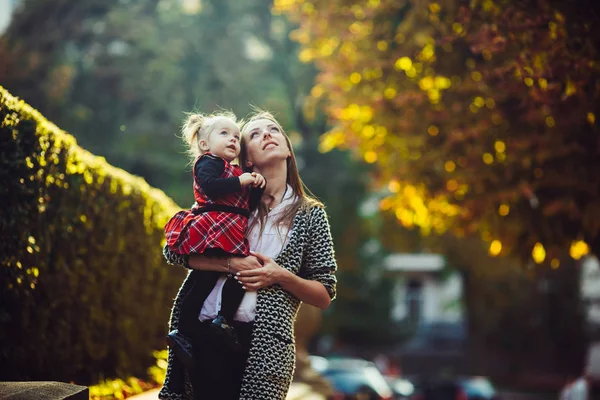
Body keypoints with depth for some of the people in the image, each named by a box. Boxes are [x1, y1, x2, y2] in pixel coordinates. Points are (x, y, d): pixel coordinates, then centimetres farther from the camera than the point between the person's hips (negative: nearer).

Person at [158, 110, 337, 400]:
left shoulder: (310, 215, 8)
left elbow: (325, 296, 8)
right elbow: (173, 249, 4)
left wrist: (280, 276, -10)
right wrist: (232, 264, -10)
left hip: (263, 344, -1)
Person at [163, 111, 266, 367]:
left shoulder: (235, 173, 28)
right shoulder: (208, 162, 2)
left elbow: (249, 206, 24)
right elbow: (211, 186, -20)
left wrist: (257, 187, 10)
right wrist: (240, 181, -15)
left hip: (231, 235, 8)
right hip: (212, 229, -8)